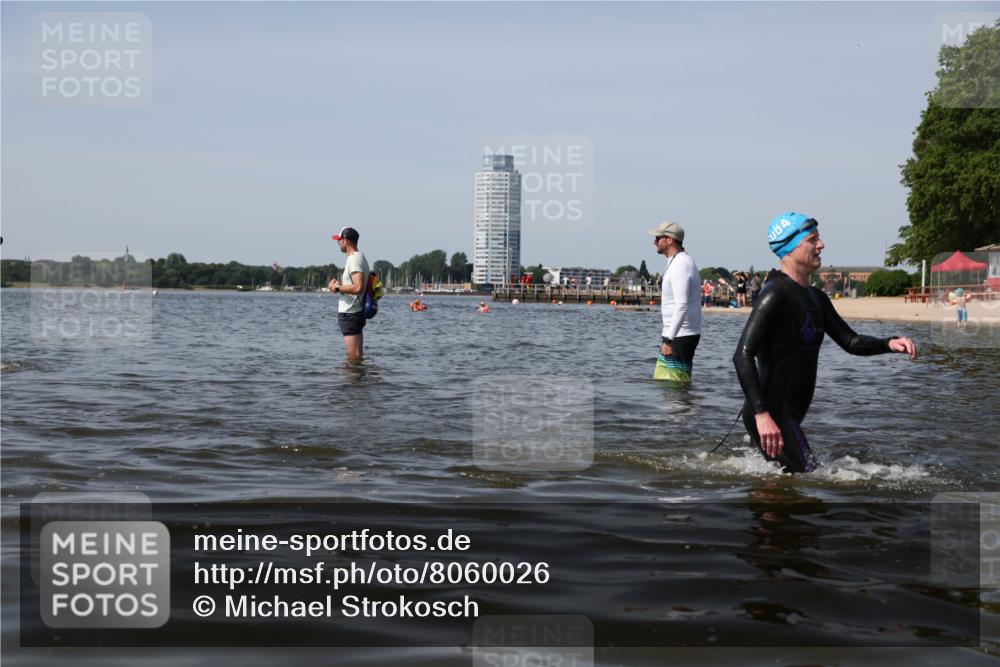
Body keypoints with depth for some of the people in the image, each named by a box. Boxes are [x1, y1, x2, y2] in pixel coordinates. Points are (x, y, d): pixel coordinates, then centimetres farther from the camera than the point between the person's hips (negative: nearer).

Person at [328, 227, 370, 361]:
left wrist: (338, 288, -14)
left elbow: (358, 287, -27)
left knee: (353, 357, -9)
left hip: (350, 314, -11)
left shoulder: (354, 259, -16)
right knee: (358, 356, 14)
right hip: (357, 312, 11)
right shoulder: (359, 257, 17)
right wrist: (339, 283, 13)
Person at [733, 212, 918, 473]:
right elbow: (743, 356, -22)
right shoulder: (775, 295, -15)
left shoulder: (815, 298, 16)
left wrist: (890, 344, -2)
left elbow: (850, 341, 18)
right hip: (770, 414, -10)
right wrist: (762, 415, -31)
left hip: (790, 415, 10)